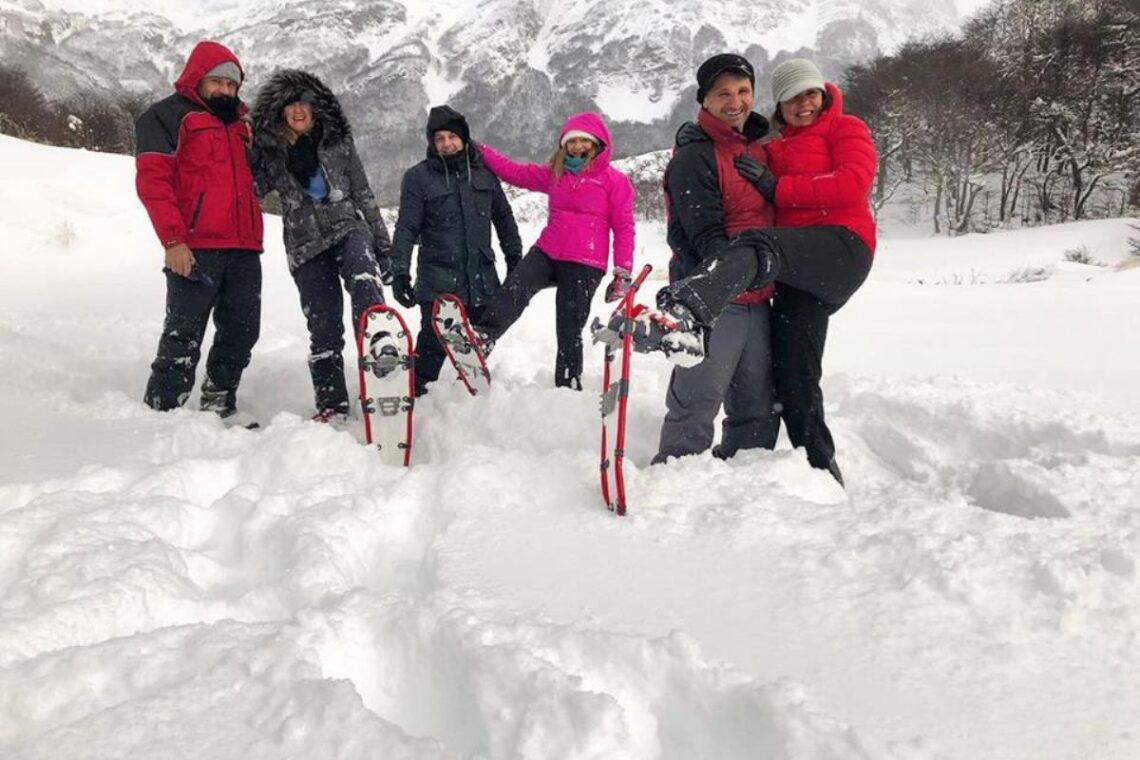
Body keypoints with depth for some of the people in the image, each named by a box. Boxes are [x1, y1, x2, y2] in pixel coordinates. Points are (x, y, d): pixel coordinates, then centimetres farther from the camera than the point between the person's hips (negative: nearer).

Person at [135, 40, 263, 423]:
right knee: (184, 335, -7)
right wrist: (173, 240, -16)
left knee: (241, 332, 7)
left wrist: (254, 238, 14)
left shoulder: (238, 123, 24)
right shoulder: (168, 116, 3)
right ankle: (162, 410, -1)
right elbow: (152, 180, -7)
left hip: (244, 248, 7)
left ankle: (219, 406, 18)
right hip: (195, 249, -7)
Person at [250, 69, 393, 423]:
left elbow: (363, 194, 9)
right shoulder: (268, 149, 7)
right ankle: (331, 404, 6)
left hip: (349, 229, 0)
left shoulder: (337, 140, 7)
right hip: (306, 246, 1)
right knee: (323, 327, -1)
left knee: (365, 284, -33)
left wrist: (382, 245, 6)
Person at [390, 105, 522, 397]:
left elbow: (504, 217, 18)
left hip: (482, 277, 4)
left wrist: (515, 259, 16)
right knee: (433, 343, -11)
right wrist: (400, 272, -12)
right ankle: (416, 395, -1)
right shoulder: (418, 177, -1)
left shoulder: (484, 171, 9)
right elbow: (406, 229, -5)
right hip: (438, 278, -4)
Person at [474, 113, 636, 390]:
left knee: (569, 331, 1)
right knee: (515, 289, -26)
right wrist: (480, 151, 15)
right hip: (547, 253, 4)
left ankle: (568, 386, 12)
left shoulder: (615, 181, 1)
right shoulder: (554, 174, 15)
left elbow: (624, 228, -2)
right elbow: (514, 172, 19)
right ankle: (482, 337, -37)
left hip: (584, 266, -4)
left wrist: (623, 272, -6)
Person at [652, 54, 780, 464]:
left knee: (759, 408, 15)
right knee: (697, 402, -9)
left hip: (756, 298, 8)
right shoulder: (694, 156, -11)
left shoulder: (756, 148, 16)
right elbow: (704, 231, -20)